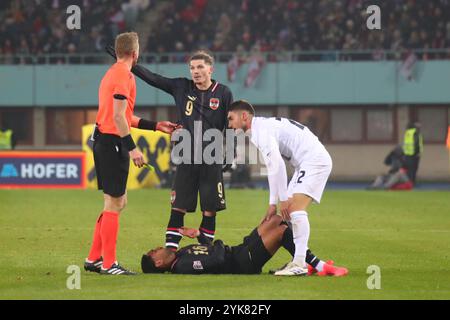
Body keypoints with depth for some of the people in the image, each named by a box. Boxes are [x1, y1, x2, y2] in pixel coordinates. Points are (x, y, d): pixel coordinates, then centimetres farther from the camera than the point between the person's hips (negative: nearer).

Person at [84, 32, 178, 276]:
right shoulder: (124, 75, -13)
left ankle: (94, 259, 18)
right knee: (114, 203, -6)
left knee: (118, 202, 16)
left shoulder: (113, 73, 18)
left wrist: (156, 126, 25)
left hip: (103, 140, 10)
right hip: (113, 143, -10)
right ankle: (108, 264, -3)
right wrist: (132, 148, -20)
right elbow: (118, 116, -19)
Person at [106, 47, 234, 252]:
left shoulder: (223, 94, 0)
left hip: (212, 163, -1)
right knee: (178, 208, -2)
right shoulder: (181, 87, 4)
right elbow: (151, 78, 3)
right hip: (186, 161, 1)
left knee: (209, 211, 1)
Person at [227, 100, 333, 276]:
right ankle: (298, 261, 10)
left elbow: (277, 165, -21)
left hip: (315, 160, -10)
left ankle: (299, 263, -26)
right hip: (305, 164, 10)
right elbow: (273, 168, 23)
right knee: (289, 211, 9)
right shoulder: (261, 129, 20)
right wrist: (273, 203, 20)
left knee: (295, 208, -20)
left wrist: (283, 199, -17)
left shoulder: (261, 129, -12)